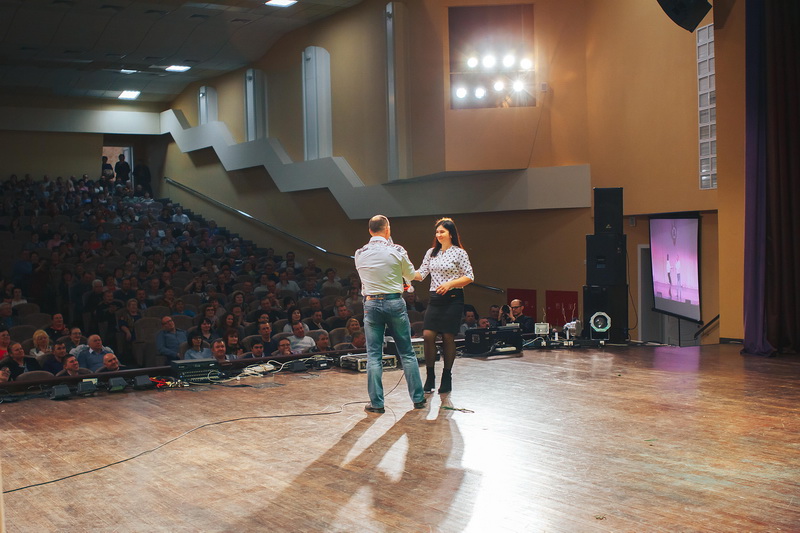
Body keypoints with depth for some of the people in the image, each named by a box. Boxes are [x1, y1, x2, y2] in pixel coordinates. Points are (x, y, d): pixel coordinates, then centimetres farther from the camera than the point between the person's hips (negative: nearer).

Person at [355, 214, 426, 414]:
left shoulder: (360, 254, 2)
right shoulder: (397, 250, -5)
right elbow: (411, 275, 9)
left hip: (371, 303, 1)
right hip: (394, 302, -1)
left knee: (374, 355, 5)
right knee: (407, 352, 9)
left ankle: (376, 402, 4)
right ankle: (418, 398, 15)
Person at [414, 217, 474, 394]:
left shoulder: (459, 253, -2)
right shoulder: (431, 253, 13)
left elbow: (469, 277, -4)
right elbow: (421, 275, 9)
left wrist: (449, 284, -16)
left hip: (453, 298, -4)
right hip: (435, 299, 4)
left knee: (448, 337, -2)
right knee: (428, 335, -7)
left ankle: (447, 378, 10)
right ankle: (430, 377, 2)